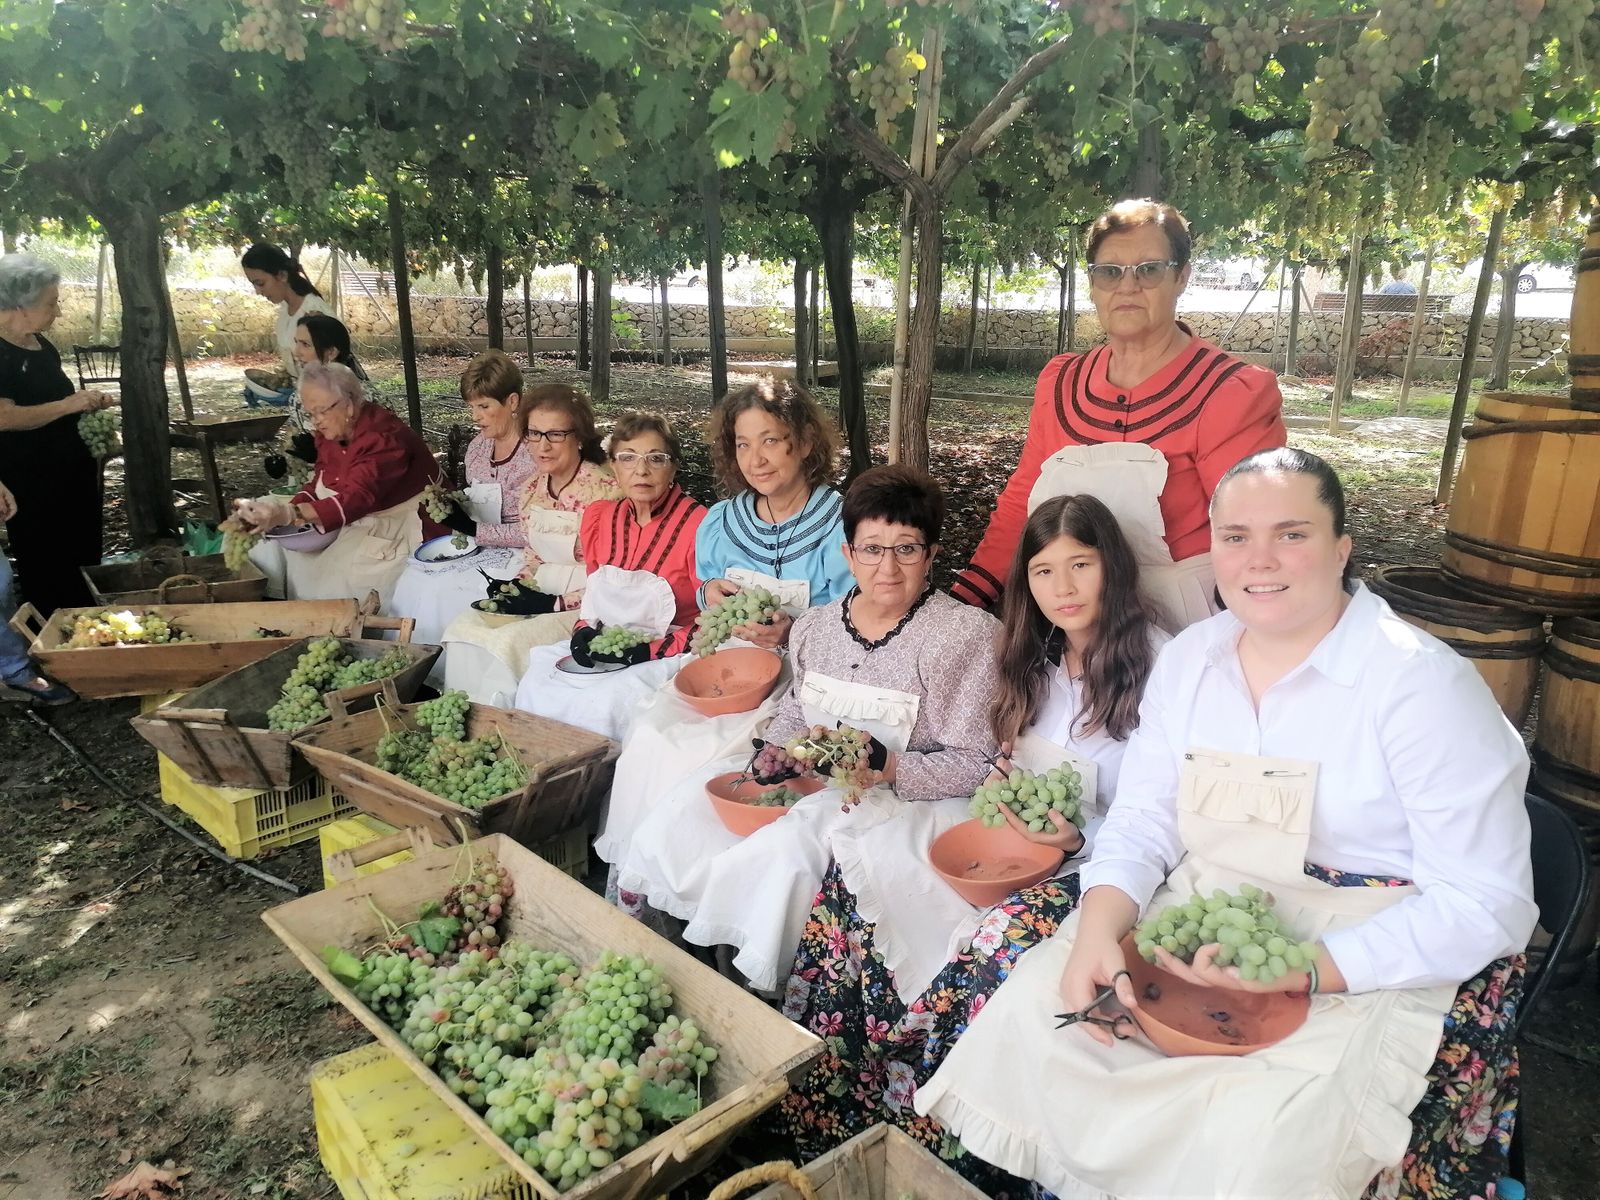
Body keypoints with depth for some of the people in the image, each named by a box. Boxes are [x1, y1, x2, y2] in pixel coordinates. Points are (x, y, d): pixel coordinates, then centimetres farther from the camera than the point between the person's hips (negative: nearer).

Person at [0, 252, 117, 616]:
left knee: (83, 563, 14)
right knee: (48, 574, 0)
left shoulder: (42, 346, 11)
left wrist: (87, 402, 8)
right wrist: (68, 405, -23)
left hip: (71, 472, 9)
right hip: (31, 485, -9)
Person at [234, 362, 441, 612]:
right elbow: (318, 485, 3)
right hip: (361, 519, 9)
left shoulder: (384, 437, -26)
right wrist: (276, 514, -17)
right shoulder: (332, 433, 3)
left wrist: (288, 514, -48)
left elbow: (355, 500, -37)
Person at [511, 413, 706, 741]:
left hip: (670, 654, -5)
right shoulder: (600, 518, 7)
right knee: (534, 686, -15)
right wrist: (586, 630, -2)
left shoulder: (697, 525, -13)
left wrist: (650, 650, -18)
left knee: (604, 702, -28)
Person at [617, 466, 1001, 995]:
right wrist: (775, 750, -2)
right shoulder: (816, 625, 8)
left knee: (787, 846, -31)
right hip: (808, 779, 6)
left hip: (906, 795, -6)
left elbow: (977, 764, -12)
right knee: (682, 809, -10)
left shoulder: (967, 634, -12)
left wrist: (887, 766, -25)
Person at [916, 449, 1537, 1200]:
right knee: (1032, 1011, -11)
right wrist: (1098, 931, -19)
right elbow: (1142, 821, 2)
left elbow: (1485, 904, -15)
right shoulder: (1189, 659, 3)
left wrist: (1299, 969, -27)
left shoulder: (1423, 685, -14)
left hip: (1375, 962, -4)